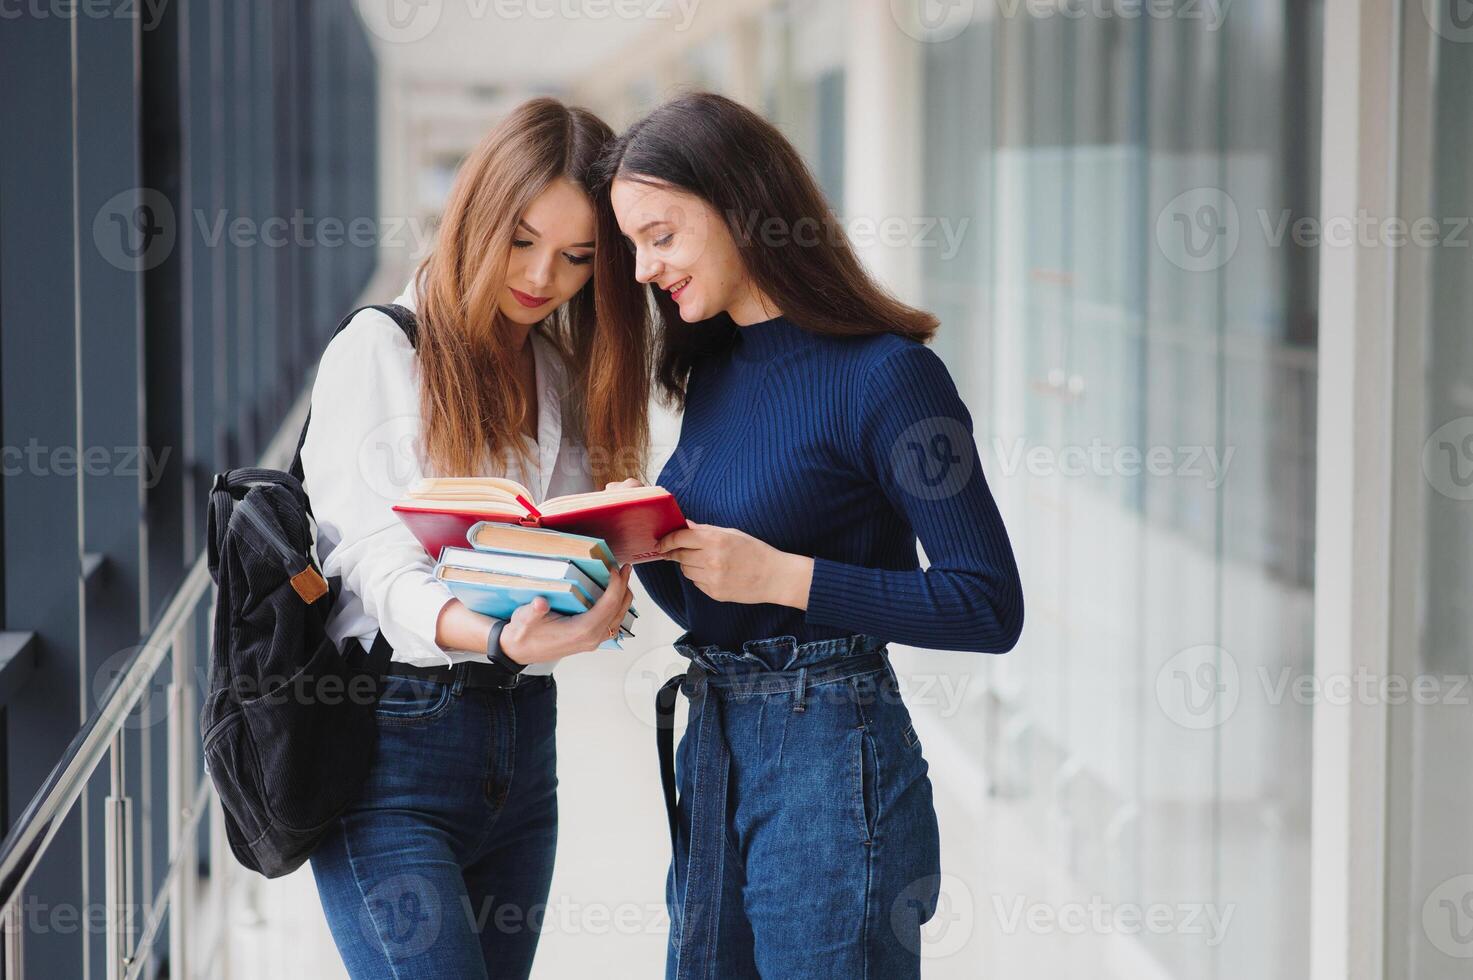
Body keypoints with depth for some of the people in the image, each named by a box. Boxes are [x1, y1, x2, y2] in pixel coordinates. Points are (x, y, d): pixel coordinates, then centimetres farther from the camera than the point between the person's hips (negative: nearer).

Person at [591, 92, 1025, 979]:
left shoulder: (883, 374, -12)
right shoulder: (713, 372, 12)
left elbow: (989, 606, -16)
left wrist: (781, 575, -20)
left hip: (833, 764, -8)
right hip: (713, 748, 8)